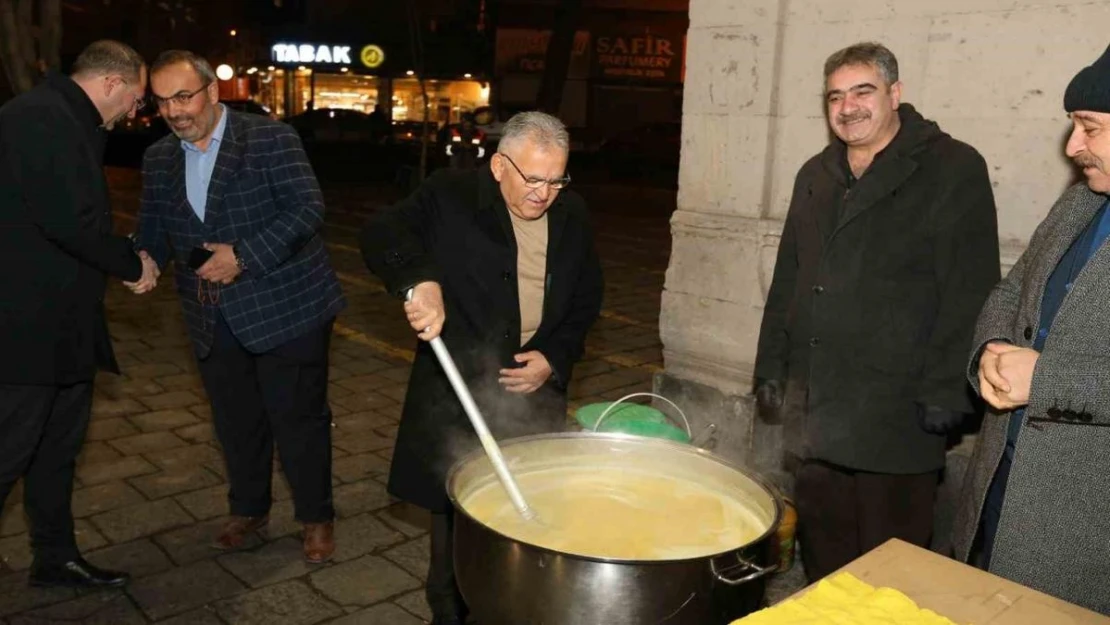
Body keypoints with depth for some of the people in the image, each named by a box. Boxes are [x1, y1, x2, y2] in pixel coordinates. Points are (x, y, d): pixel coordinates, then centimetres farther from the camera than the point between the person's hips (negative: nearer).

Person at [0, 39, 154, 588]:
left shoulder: (67, 122, 16)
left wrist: (122, 263, 8)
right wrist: (132, 264, -12)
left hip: (63, 322, 11)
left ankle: (56, 559, 32)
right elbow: (68, 221, -25)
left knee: (59, 448, 18)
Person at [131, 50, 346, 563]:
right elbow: (153, 228, 14)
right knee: (235, 421, 17)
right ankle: (248, 508, 38)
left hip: (284, 308, -5)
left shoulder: (270, 138, -9)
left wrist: (245, 256, -23)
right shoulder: (159, 159, 9)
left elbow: (308, 208, -17)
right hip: (214, 320, 6)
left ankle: (316, 517, 23)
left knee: (298, 418, 4)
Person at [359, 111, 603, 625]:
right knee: (455, 507, 8)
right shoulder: (452, 197, -10)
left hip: (536, 389, 3)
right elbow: (381, 234, -21)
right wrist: (419, 279, -41)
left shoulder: (572, 215, 3)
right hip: (459, 388, -3)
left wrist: (554, 357, -5)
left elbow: (586, 302, 10)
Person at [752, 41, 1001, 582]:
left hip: (895, 415, -5)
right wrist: (771, 368, 15)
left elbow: (969, 293, -10)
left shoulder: (954, 170, -5)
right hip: (813, 409, 6)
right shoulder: (816, 175, 14)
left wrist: (944, 393, -15)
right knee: (822, 555, 17)